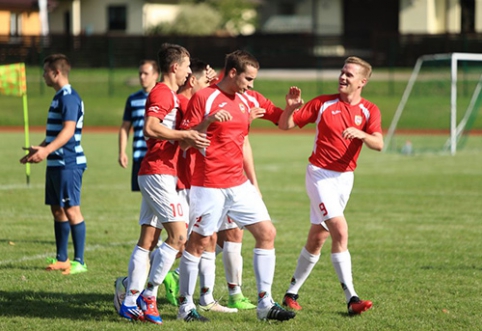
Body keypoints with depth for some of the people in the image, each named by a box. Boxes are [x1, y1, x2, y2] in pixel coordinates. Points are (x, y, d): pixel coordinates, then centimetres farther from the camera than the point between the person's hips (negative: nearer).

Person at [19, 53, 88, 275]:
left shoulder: (69, 97, -15)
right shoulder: (59, 97, 17)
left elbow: (68, 130, -26)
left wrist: (47, 150, -35)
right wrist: (38, 149, 30)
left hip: (68, 163, -10)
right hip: (55, 163, 10)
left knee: (71, 210, -8)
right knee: (57, 210, 13)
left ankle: (79, 261, -5)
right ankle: (62, 259, 20)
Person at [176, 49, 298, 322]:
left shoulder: (244, 102, 14)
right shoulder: (204, 98, -9)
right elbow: (185, 141, -12)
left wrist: (253, 182, 21)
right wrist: (207, 121, -28)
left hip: (238, 184, 7)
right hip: (209, 185, -7)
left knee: (267, 233, 1)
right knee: (199, 242, -2)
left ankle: (266, 304, 5)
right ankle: (186, 306, 10)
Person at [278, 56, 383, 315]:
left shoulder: (369, 111, 1)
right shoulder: (323, 103, -3)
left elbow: (378, 144, -16)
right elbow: (286, 125, 0)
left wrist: (360, 134, -35)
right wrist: (291, 107, -20)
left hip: (345, 177, 4)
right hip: (320, 174, -4)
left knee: (317, 238, 10)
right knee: (340, 231, -18)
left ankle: (292, 292, 23)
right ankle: (351, 298, -20)